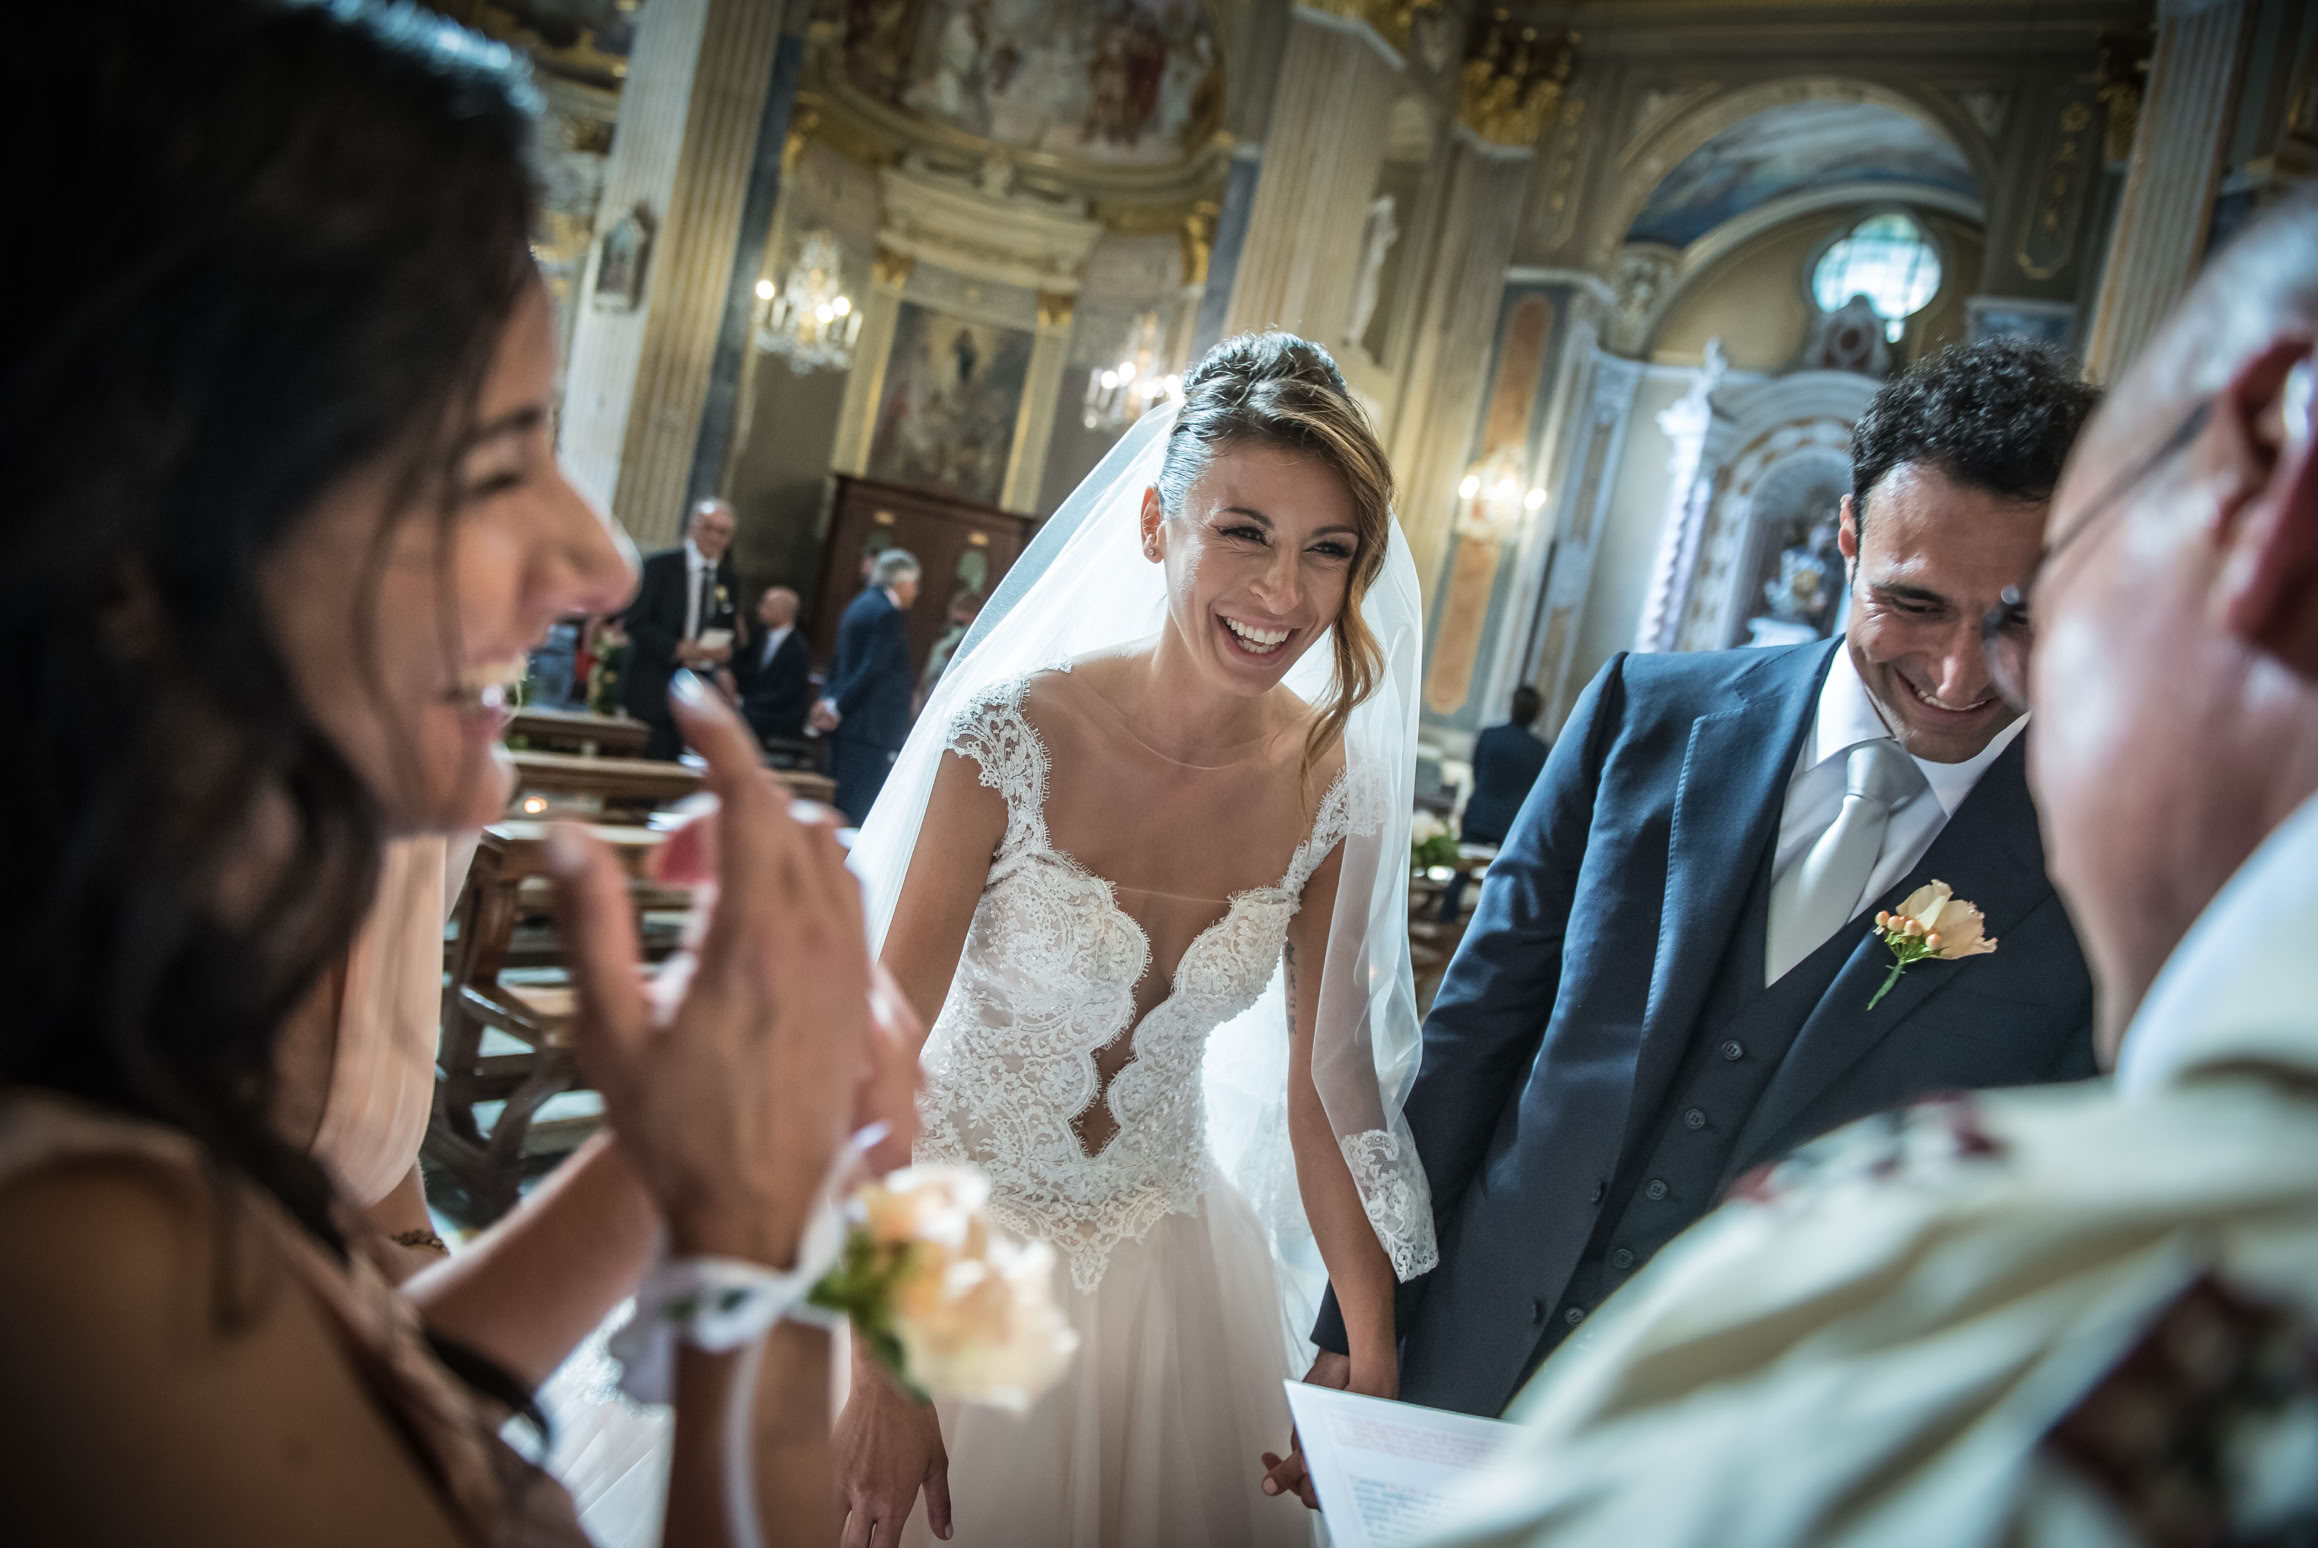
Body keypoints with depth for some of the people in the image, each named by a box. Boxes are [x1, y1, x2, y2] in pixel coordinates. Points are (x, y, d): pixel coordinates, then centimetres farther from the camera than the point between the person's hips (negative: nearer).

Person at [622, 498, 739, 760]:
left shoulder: (729, 581, 13)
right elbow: (635, 621, -7)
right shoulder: (659, 566, -2)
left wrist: (724, 651, -5)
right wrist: (677, 648, -19)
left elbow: (729, 634, 20)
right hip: (651, 688, -4)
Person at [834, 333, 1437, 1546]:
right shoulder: (1010, 740, -24)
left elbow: (1327, 1079, -5)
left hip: (1159, 1253, 3)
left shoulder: (1333, 788, -13)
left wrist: (1376, 1369, -3)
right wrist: (884, 1372, -17)